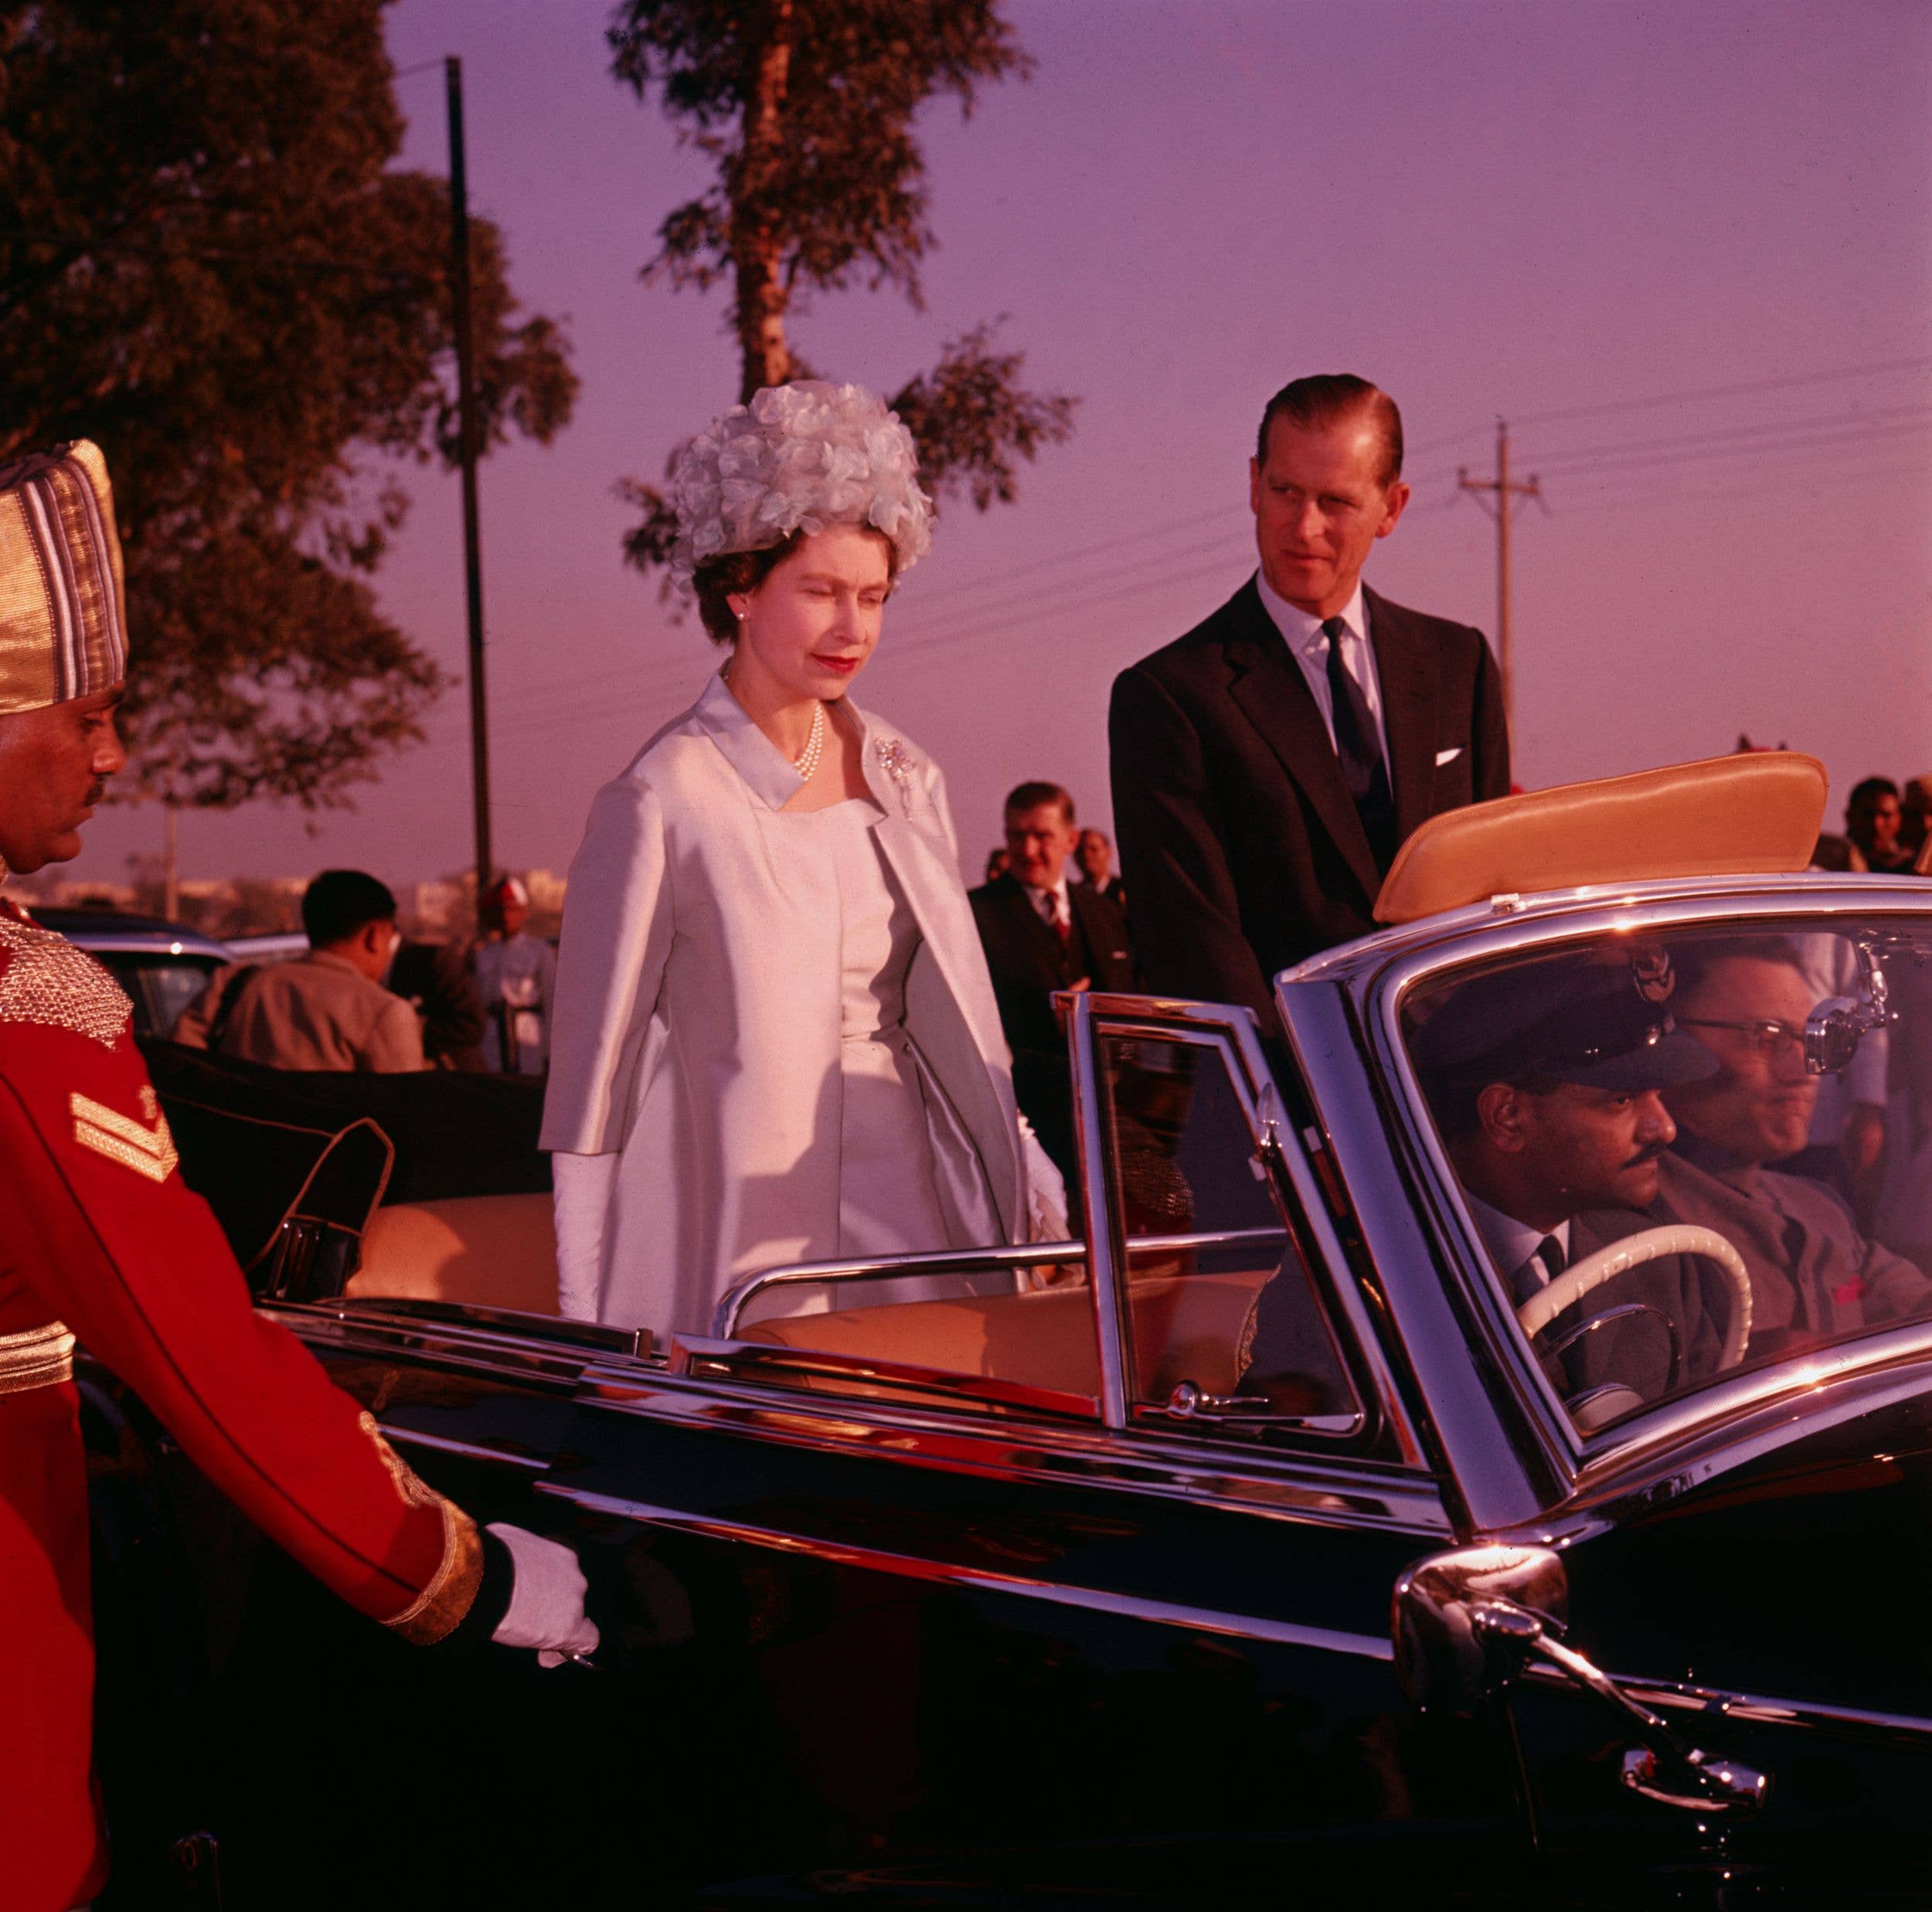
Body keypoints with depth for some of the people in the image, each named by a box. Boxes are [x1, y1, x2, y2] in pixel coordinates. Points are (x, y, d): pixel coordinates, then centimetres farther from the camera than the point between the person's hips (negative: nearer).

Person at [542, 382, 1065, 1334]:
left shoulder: (904, 777, 9)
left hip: (909, 1206, 5)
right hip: (745, 1246, -5)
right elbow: (597, 1063, -6)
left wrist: (1029, 1189, 8)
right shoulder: (666, 801, -10)